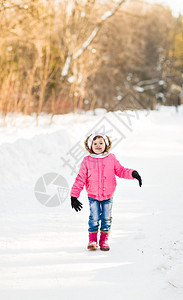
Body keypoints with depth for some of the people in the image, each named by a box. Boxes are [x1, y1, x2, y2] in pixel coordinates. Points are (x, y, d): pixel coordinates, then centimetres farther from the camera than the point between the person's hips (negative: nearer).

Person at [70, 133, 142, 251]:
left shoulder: (111, 158, -2)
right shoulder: (87, 161, -5)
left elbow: (120, 171, 7)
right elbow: (80, 179, -4)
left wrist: (133, 173, -11)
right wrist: (74, 196, -7)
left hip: (108, 195, 1)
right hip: (93, 195, -1)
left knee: (106, 218, 6)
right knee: (94, 218, -2)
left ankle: (104, 240, 19)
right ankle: (92, 240, 13)